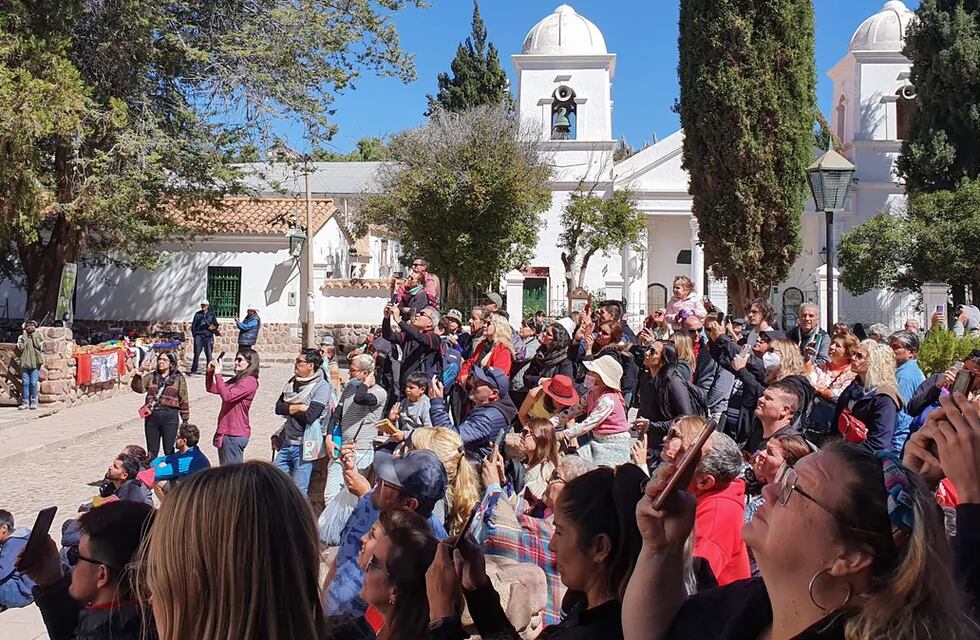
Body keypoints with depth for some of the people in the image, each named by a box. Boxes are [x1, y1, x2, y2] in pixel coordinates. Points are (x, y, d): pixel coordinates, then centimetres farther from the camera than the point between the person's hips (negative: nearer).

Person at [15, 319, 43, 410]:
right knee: (25, 383, 1)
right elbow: (19, 348, 4)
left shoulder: (39, 336, 8)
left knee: (34, 383, -4)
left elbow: (39, 346, -8)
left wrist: (34, 335, -4)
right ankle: (25, 402, 5)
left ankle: (34, 402, 4)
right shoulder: (21, 337, 11)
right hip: (25, 364, 2)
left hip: (35, 364, -2)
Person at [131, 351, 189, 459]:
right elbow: (138, 388, -7)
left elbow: (184, 401, 2)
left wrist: (185, 421, 0)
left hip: (170, 417, -3)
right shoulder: (151, 376, 9)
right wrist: (140, 371, -18)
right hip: (152, 416, 3)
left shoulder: (178, 378, 2)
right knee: (151, 452, 11)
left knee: (169, 451, 4)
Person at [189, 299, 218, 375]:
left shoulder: (211, 314, 9)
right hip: (199, 335, 0)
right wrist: (194, 334, 1)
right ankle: (194, 371, 2)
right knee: (196, 353, -4)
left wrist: (213, 327, -10)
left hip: (208, 336, 0)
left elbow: (216, 324, 12)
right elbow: (193, 325, 11)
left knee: (209, 354, 0)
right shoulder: (197, 314, 11)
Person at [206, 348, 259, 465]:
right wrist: (210, 372, 1)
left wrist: (218, 374, -20)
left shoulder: (250, 381, -14)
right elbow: (211, 389, 17)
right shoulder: (236, 379, 14)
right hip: (226, 432, 10)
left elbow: (227, 396, -24)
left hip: (235, 435, -10)